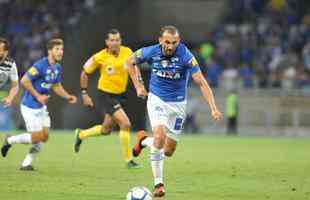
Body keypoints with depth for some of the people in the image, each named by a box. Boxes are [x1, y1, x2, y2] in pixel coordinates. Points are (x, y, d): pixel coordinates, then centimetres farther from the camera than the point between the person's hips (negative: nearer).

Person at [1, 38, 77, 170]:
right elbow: (24, 81, -21)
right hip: (30, 107, -8)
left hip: (42, 107, 8)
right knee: (37, 137, -6)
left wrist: (67, 96, 2)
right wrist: (38, 96, -21)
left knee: (44, 137, 5)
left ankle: (26, 163, 16)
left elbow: (57, 86, 18)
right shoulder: (40, 65, -21)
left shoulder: (57, 68, 5)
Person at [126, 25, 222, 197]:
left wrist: (213, 108, -30)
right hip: (157, 99, -1)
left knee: (169, 151, 5)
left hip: (177, 103, 1)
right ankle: (158, 183, -11)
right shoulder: (151, 52, -14)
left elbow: (201, 82, -21)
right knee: (160, 137, -24)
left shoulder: (185, 56, -20)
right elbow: (130, 62, 7)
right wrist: (138, 86, 1)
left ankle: (143, 140, 36)